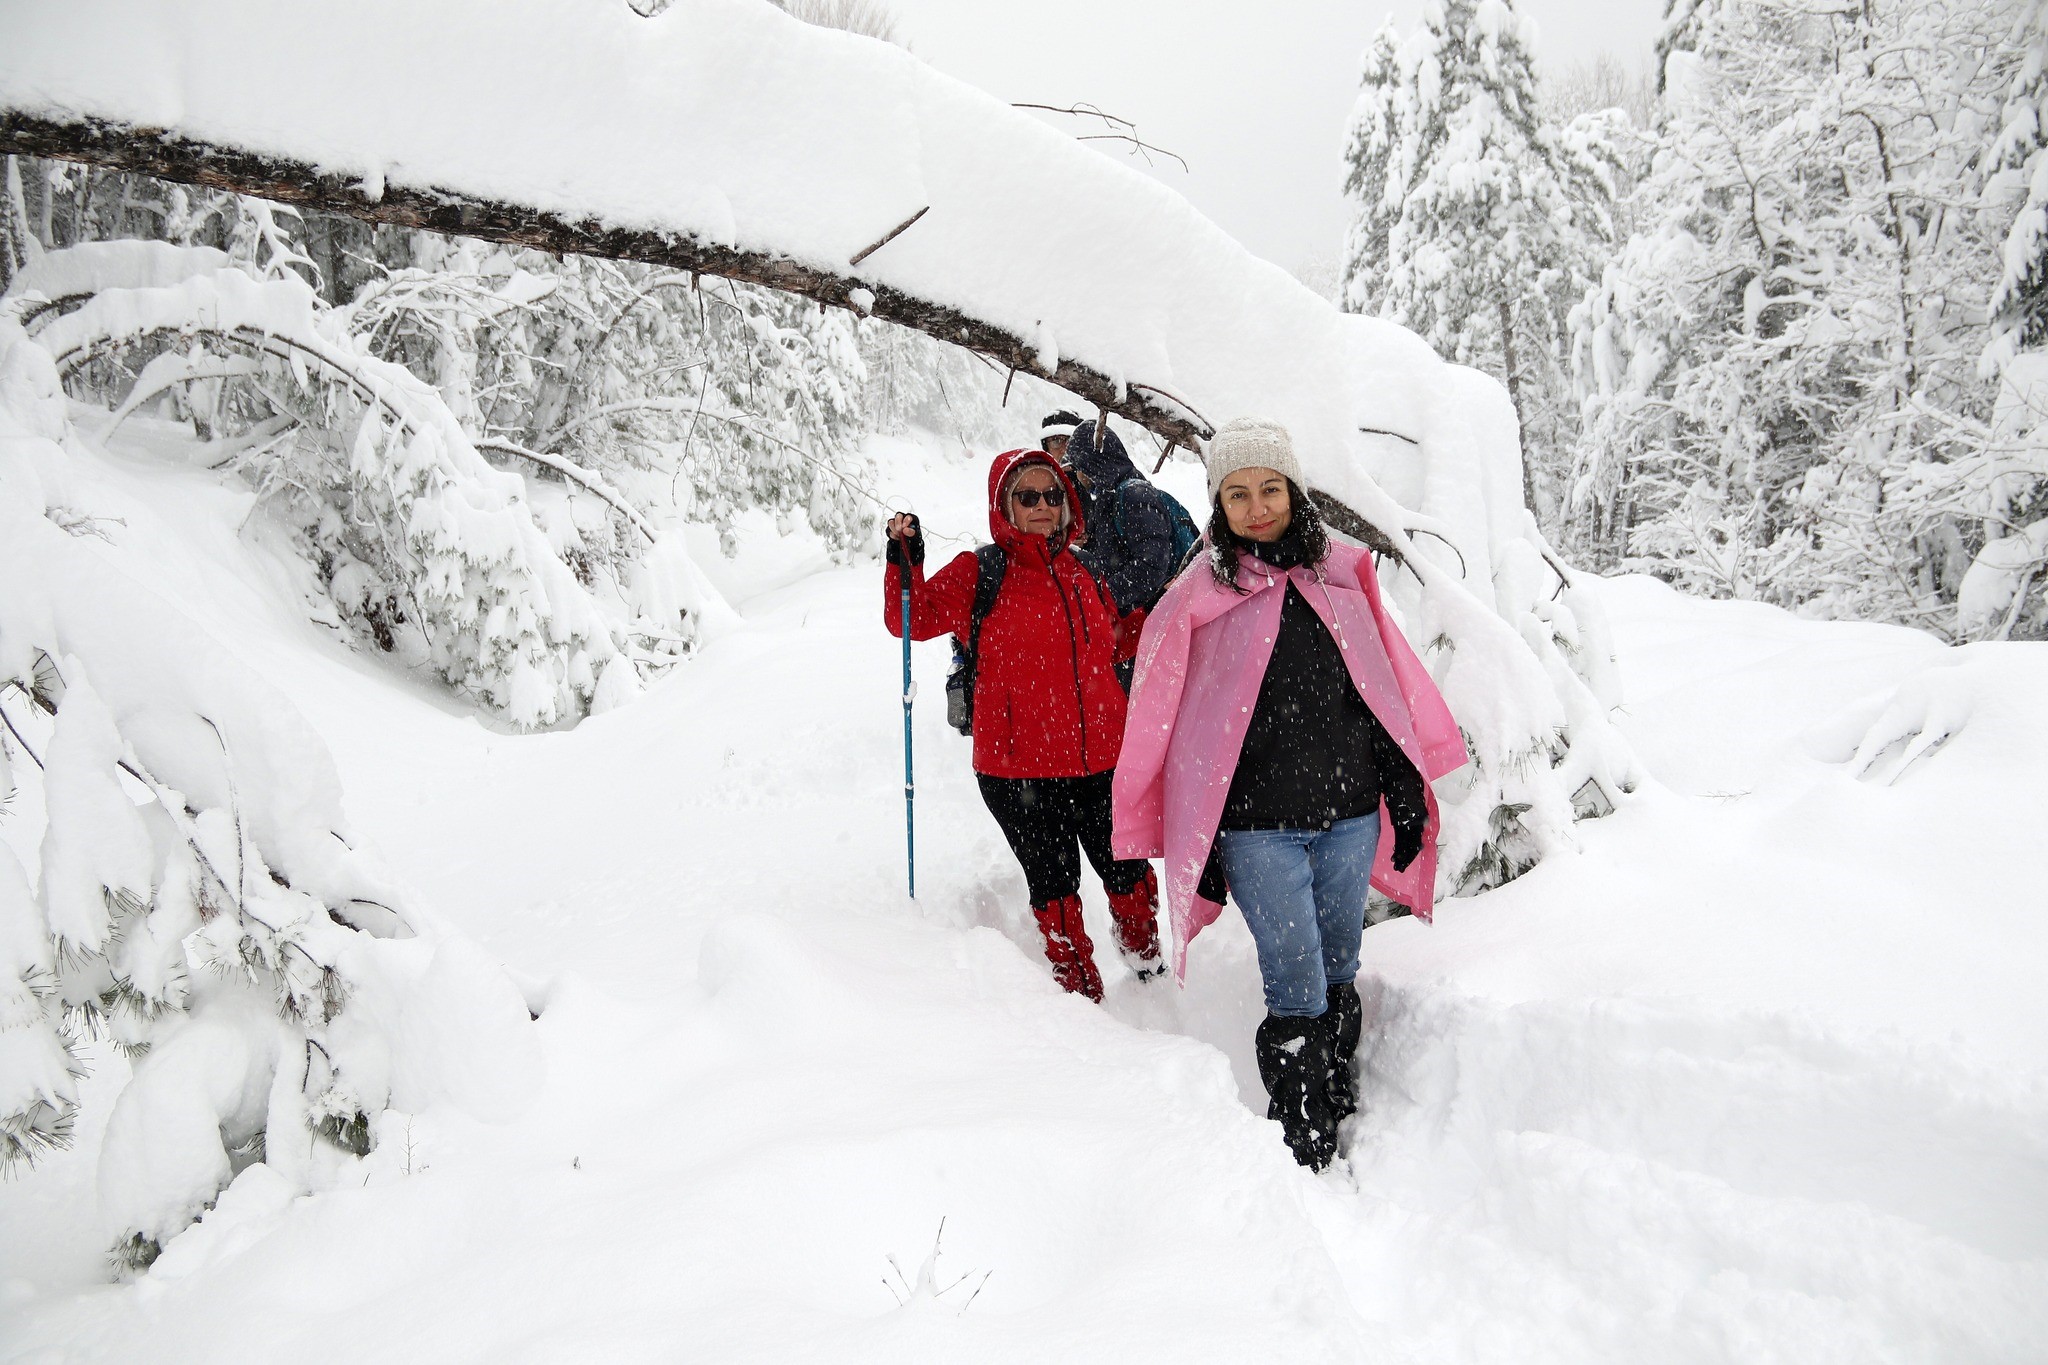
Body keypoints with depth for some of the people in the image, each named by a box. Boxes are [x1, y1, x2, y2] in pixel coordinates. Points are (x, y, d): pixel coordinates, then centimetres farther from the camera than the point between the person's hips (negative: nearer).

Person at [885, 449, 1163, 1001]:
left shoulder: (1083, 574, 12)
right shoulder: (980, 572, -2)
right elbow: (912, 619, -7)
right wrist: (905, 564, -21)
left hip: (1102, 758, 4)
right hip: (1020, 767, -4)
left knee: (1127, 871, 14)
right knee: (1054, 883, 5)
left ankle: (1149, 966, 41)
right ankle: (1080, 991, 25)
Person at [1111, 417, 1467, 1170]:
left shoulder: (1342, 577, 7)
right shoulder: (1199, 598, -3)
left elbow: (1386, 691, 11)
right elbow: (1165, 725, -1)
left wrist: (1406, 796, 9)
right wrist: (1196, 845, -2)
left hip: (1349, 817, 4)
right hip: (1258, 829, -3)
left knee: (1338, 979, 15)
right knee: (1296, 992, -3)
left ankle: (1337, 1101, 33)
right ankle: (1304, 1148, 9)